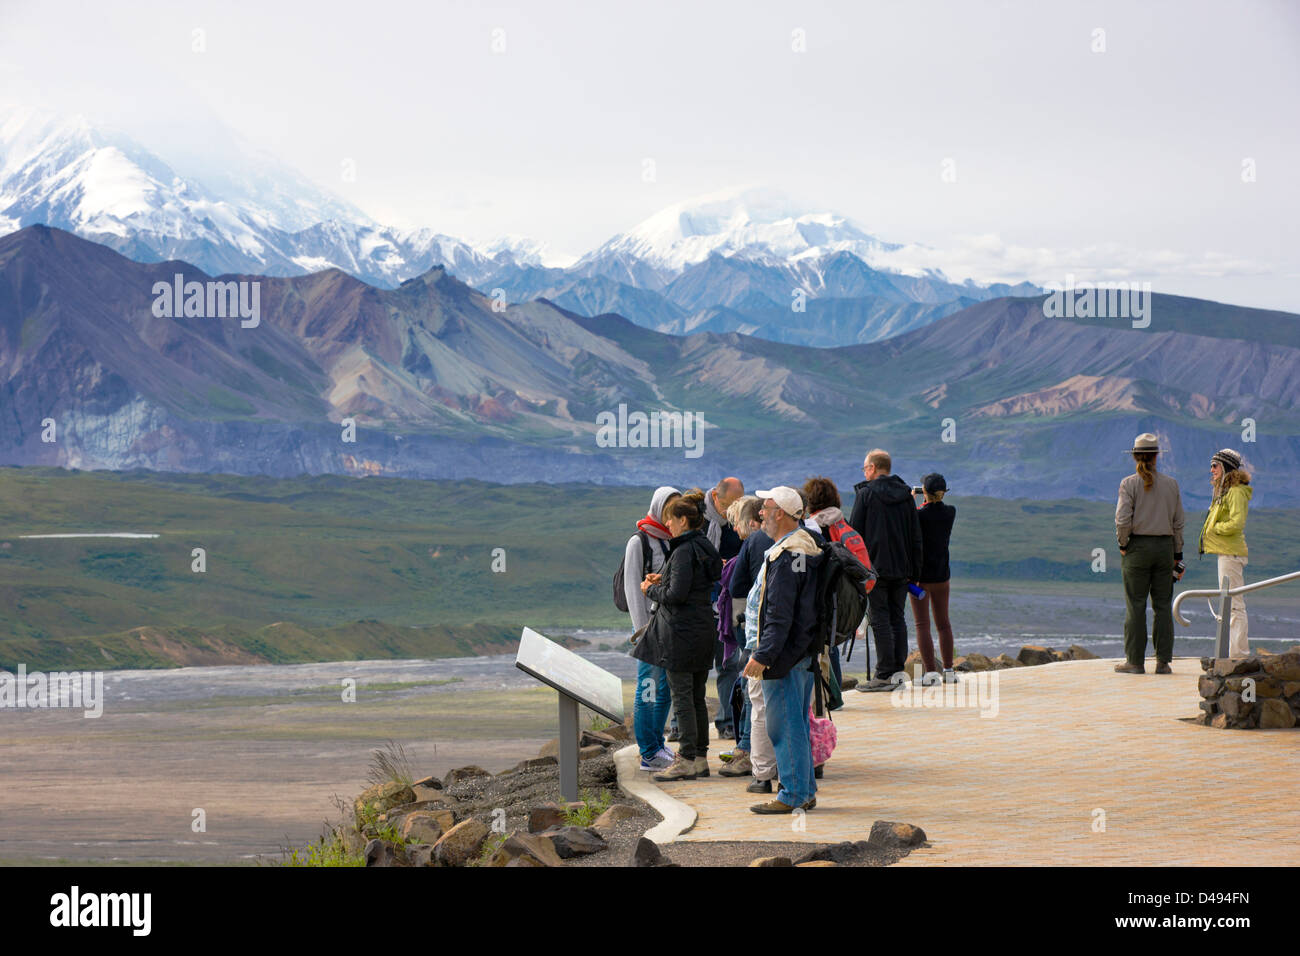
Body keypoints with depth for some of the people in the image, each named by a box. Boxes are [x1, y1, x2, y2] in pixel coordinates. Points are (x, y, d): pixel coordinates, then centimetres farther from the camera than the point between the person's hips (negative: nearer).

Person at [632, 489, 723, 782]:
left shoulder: (684, 552, -16)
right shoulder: (705, 548, 12)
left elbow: (677, 595, -21)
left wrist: (651, 590, -4)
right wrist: (663, 580, 12)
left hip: (681, 632, -9)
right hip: (704, 629, 9)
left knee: (682, 697, -4)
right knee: (697, 697, 13)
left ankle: (687, 760, -3)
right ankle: (701, 758, 17)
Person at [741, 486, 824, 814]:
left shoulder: (784, 557, -20)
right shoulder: (808, 547, 13)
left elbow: (780, 617, -23)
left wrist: (762, 656, -22)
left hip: (784, 653, -10)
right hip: (803, 651, 10)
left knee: (784, 726, -4)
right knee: (798, 723, 16)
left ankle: (792, 795, 0)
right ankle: (806, 791, 21)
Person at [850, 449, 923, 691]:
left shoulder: (866, 494, -5)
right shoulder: (906, 495, 10)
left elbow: (854, 533, -6)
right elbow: (916, 536, 11)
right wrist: (914, 570, 14)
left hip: (875, 567, -5)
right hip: (901, 568, 5)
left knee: (879, 619, -5)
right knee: (897, 618, 10)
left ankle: (884, 675, -9)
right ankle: (898, 672, 10)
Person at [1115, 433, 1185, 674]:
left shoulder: (1129, 484, -6)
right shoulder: (1171, 484, 5)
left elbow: (1123, 519, -15)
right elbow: (1178, 522, 7)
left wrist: (1122, 543, 1)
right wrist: (1178, 554, 14)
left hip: (1138, 546, -3)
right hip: (1165, 546, 3)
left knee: (1136, 606, 0)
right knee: (1163, 605, 6)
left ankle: (1135, 661, 1)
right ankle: (1163, 661, 6)